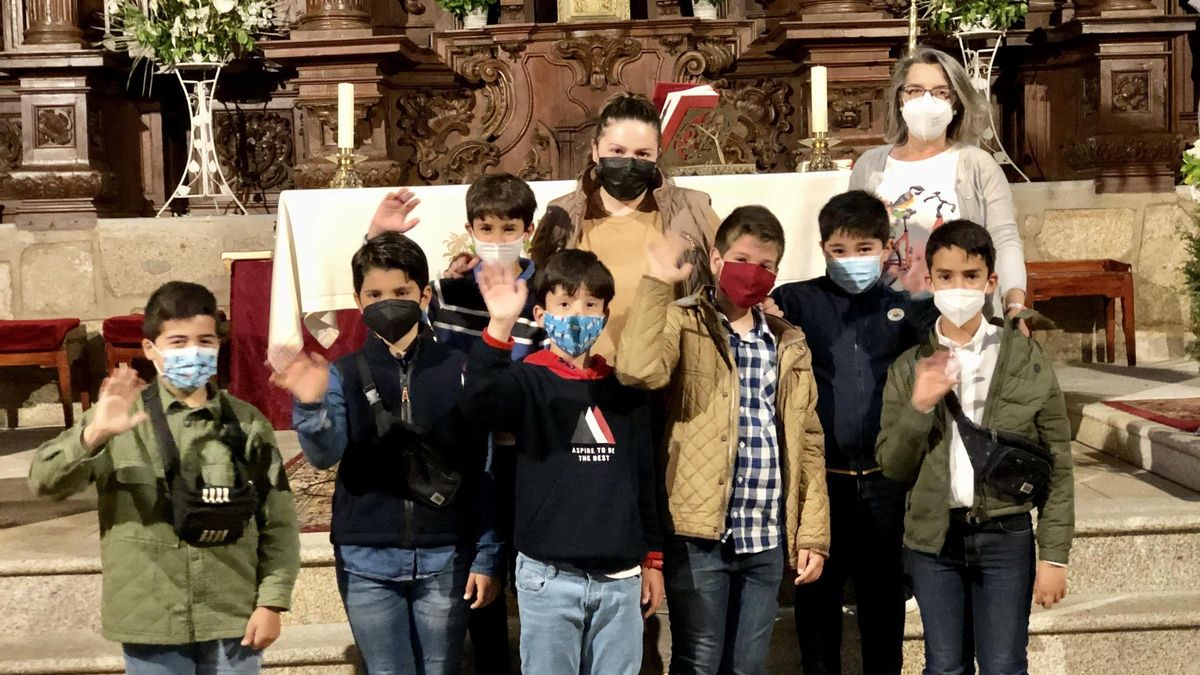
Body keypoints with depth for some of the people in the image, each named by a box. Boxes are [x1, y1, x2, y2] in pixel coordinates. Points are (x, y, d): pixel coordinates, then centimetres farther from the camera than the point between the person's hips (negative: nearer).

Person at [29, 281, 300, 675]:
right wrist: (94, 435, -27)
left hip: (234, 620, 1)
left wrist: (271, 601, -3)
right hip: (151, 623, -1)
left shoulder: (247, 423, 3)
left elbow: (279, 522, 4)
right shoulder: (123, 419, -2)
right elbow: (45, 481, -10)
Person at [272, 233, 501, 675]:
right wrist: (310, 407, -33)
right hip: (367, 562, 0)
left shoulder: (459, 371, -1)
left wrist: (488, 557, -2)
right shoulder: (344, 374, 1)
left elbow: (484, 472, 1)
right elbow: (325, 454, -13)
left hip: (443, 559, 0)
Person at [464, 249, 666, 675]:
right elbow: (481, 397, -28)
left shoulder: (625, 390, 9)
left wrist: (652, 558, 15)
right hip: (549, 576, -4)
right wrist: (500, 326, -41)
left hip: (621, 577, 4)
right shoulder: (530, 381, -4)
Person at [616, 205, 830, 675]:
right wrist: (655, 284, -18)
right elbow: (638, 371, -24)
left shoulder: (789, 345, 14)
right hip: (700, 534, -5)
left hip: (768, 539, 5)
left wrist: (813, 534, 8)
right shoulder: (684, 324, -2)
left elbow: (808, 443, 13)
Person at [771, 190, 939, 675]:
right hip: (819, 477, -1)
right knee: (817, 595, 10)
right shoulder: (798, 302, 0)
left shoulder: (903, 307, 5)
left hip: (883, 479, 1)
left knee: (884, 595, 13)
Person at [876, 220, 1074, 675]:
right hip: (932, 537, 2)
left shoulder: (1027, 359, -1)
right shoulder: (909, 368, 4)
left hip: (1006, 535, -2)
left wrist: (1054, 554, -3)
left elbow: (1057, 463, 1)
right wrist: (919, 407, -14)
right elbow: (892, 466, 3)